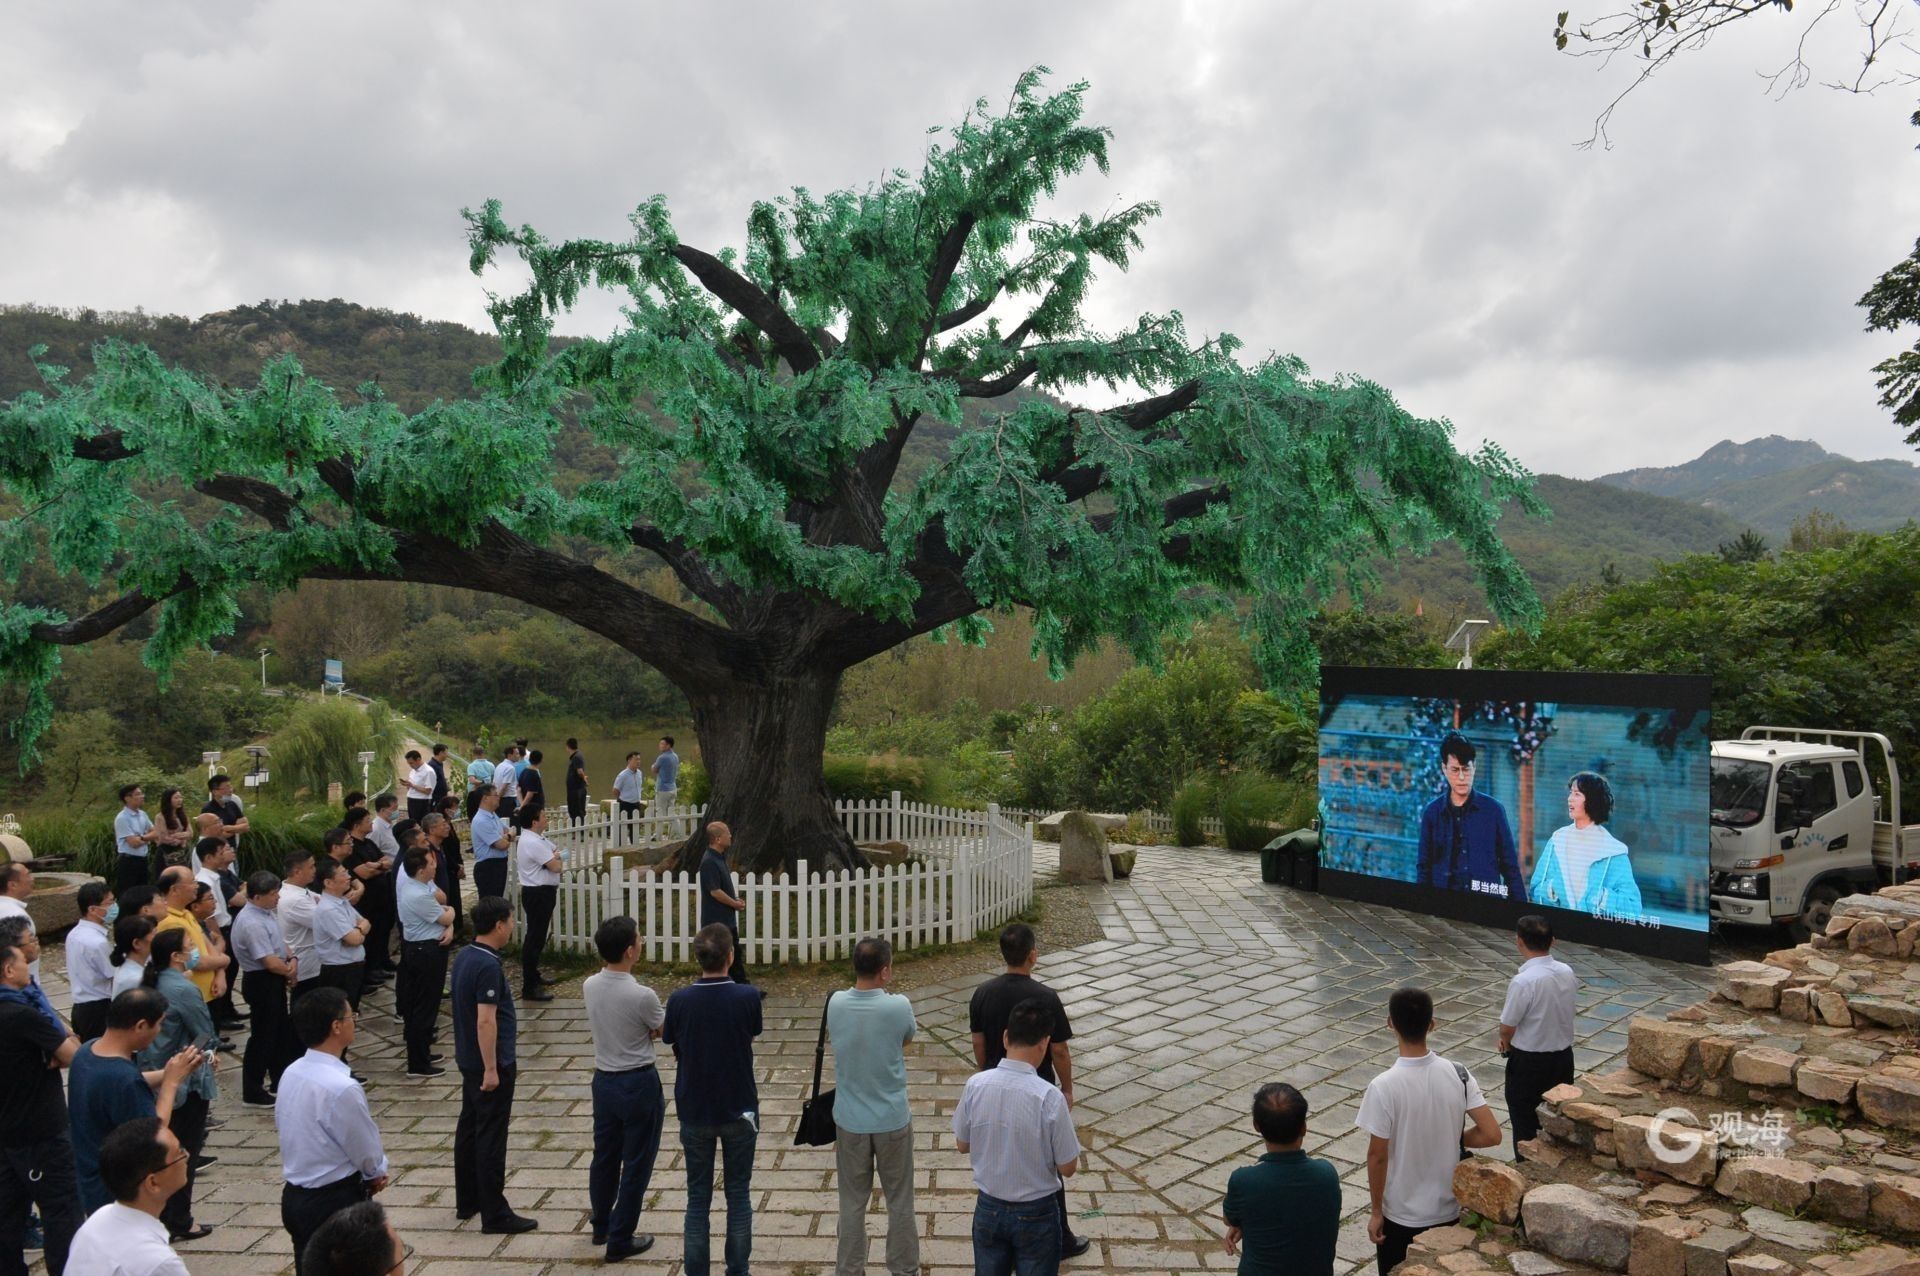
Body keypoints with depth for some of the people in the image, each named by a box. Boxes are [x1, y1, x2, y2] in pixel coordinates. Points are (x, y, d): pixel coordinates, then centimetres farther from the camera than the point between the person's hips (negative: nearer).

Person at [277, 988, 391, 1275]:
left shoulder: (291, 1073, -2)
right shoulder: (341, 1088, -28)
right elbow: (370, 1156, -16)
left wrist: (368, 1171, 7)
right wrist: (377, 1172, 8)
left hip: (294, 1196, 8)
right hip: (334, 1203, -8)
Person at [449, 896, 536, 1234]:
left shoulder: (463, 957, 6)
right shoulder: (489, 966, -23)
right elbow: (485, 1020, -25)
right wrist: (491, 1069, -22)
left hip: (469, 1060, 10)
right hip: (489, 1064, -10)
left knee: (468, 1129, 18)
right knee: (491, 1139, -3)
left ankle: (467, 1201, 30)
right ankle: (494, 1214, 3)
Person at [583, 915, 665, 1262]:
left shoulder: (590, 986, -6)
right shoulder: (642, 996, -25)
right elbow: (665, 1031, -7)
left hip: (603, 1080, 6)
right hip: (639, 1084, -6)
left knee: (604, 1156, 23)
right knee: (636, 1165, 9)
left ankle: (600, 1225, 41)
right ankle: (620, 1240, 18)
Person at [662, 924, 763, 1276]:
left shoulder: (680, 1001, -14)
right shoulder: (748, 997, -15)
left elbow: (671, 1043, 0)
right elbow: (751, 1037, 1)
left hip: (695, 1112, 1)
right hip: (739, 1110, 0)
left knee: (698, 1197, 13)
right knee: (738, 1195, 13)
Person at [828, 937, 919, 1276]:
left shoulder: (836, 1004, -11)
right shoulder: (898, 1007, -19)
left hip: (850, 1120, 2)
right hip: (893, 1120, -2)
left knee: (852, 1202, 16)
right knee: (900, 1202, 15)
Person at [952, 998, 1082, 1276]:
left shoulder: (975, 1084, -14)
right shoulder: (1050, 1097, -25)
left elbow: (962, 1145, 1)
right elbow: (1068, 1167, -13)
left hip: (988, 1208, 3)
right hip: (1035, 1214, -3)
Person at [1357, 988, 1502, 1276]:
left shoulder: (1383, 1087, -23)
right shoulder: (1458, 1075, -11)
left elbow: (1377, 1157, -17)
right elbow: (1491, 1135, -11)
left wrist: (1376, 1212, -4)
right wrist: (1453, 1139, 8)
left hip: (1401, 1214, -4)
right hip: (1448, 1209, 4)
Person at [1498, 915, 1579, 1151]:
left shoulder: (1523, 981, -26)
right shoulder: (1567, 972, -5)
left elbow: (1507, 1027, -18)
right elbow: (1555, 1012, 7)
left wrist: (1506, 1045, 6)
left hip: (1529, 1062, -6)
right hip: (1563, 1055, 6)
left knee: (1525, 1123, 10)